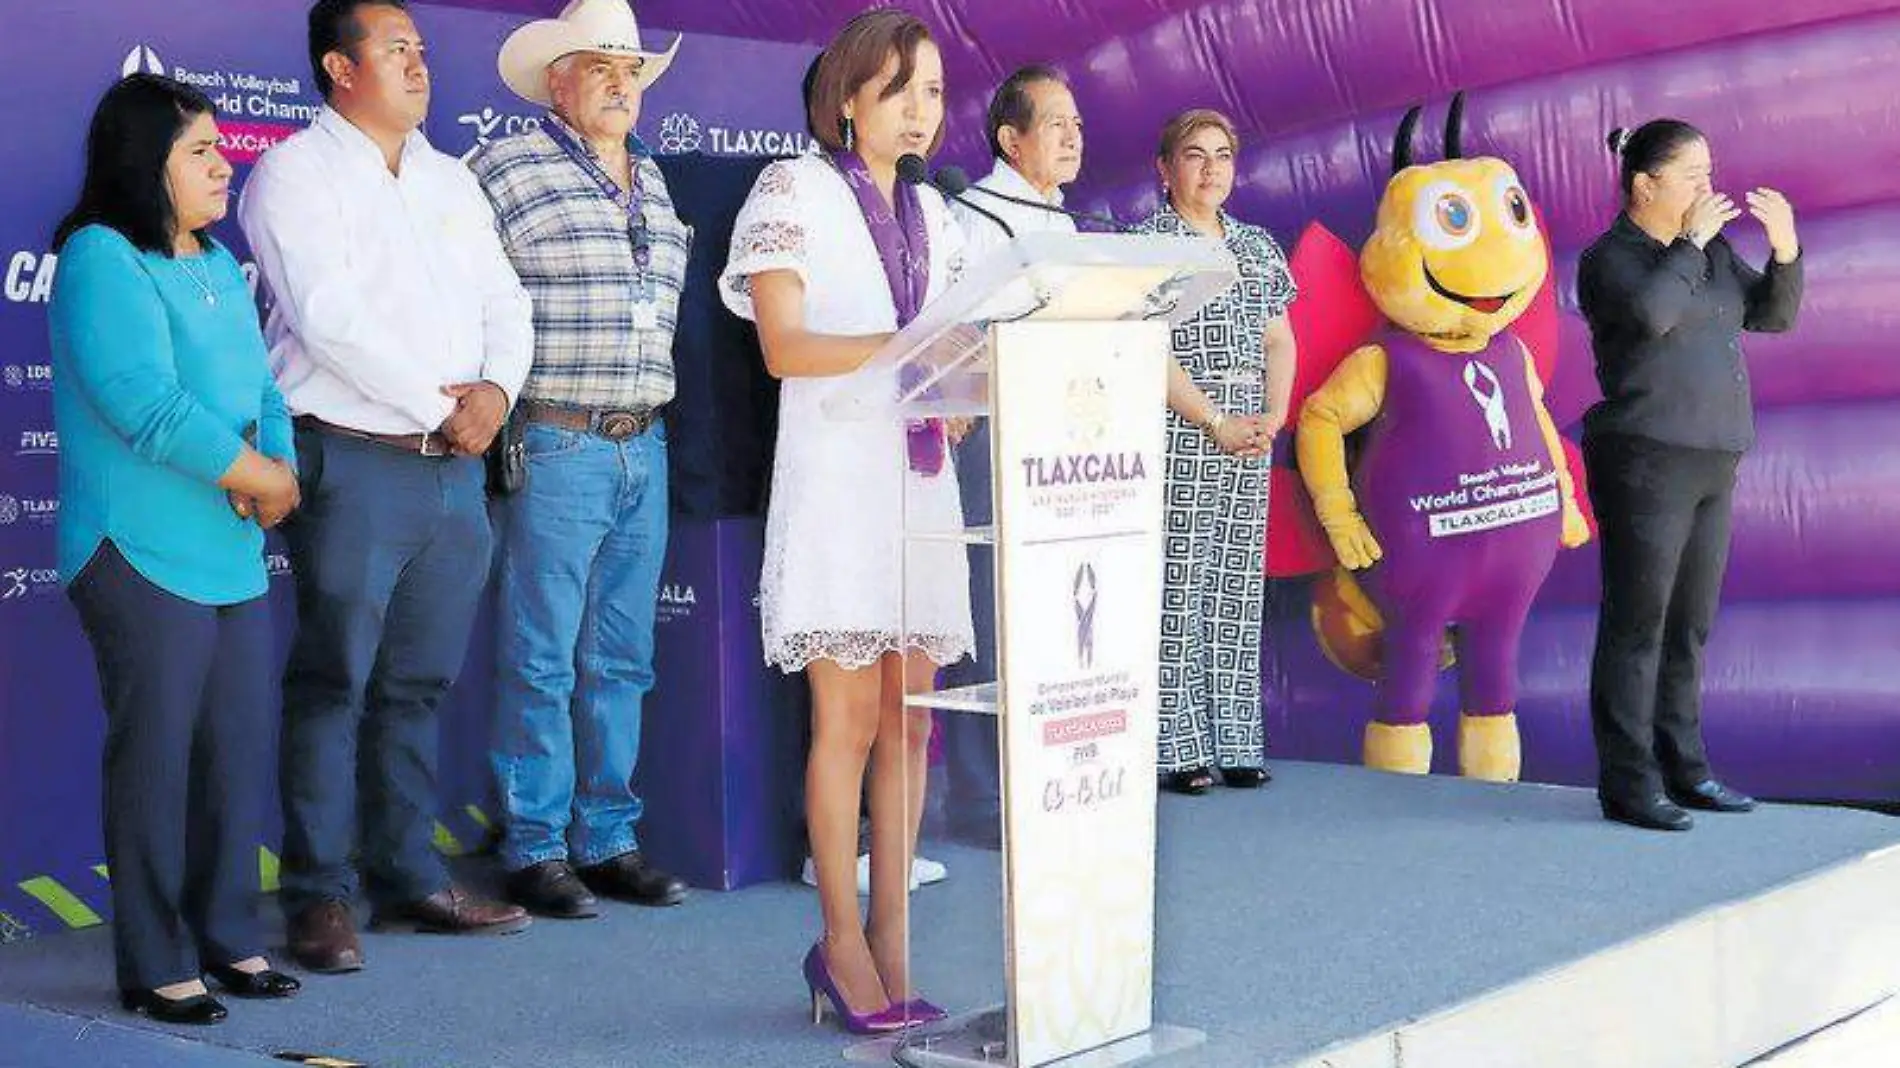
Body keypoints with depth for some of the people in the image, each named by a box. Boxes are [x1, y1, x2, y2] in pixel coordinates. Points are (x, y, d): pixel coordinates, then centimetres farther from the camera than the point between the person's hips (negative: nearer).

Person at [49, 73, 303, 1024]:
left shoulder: (218, 264, 15)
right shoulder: (102, 260, -11)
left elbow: (261, 389, 15)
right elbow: (146, 405, -21)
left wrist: (276, 468, -6)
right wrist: (261, 477, -13)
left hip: (237, 556, 8)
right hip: (145, 560, -8)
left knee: (240, 754, 11)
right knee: (156, 760, 0)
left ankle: (228, 938, 24)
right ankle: (155, 967, 10)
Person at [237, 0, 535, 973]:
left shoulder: (452, 181, 19)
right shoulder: (296, 173, -2)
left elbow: (504, 304, 16)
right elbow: (327, 317, -14)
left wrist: (497, 389, -5)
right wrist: (441, 405, -12)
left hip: (454, 467, 6)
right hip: (354, 462, -6)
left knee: (419, 685, 10)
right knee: (333, 684, -4)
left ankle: (409, 877, 18)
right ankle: (319, 896, 2)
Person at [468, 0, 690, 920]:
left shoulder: (654, 181, 16)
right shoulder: (506, 169, -3)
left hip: (644, 446, 6)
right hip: (556, 446, -6)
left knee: (621, 660, 10)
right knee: (541, 661, -2)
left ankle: (608, 840, 19)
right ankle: (535, 851, 7)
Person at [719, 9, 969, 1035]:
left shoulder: (930, 213, 18)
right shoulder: (794, 190, 0)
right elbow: (783, 347, -10)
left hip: (920, 477, 6)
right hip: (836, 477, -6)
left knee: (909, 719, 4)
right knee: (850, 719, -5)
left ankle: (891, 939, 10)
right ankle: (841, 942, 6)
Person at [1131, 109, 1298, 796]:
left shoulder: (1257, 246, 17)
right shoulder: (1147, 243, -1)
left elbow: (1279, 341, 14)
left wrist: (1274, 416, -3)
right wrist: (1217, 423, -15)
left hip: (1248, 438, 6)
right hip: (1177, 432, -6)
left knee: (1239, 584, 6)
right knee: (1178, 586, -7)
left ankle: (1234, 743, 11)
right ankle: (1177, 748, -3)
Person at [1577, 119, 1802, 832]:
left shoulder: (1713, 251, 16)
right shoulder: (1609, 258, -6)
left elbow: (1774, 316, 16)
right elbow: (1652, 311, -25)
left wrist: (1784, 248, 0)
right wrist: (1691, 243, -14)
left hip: (1712, 463, 8)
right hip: (1645, 459, -8)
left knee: (1690, 625, 11)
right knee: (1637, 623, -7)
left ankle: (1682, 768, 19)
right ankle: (1627, 782, -4)